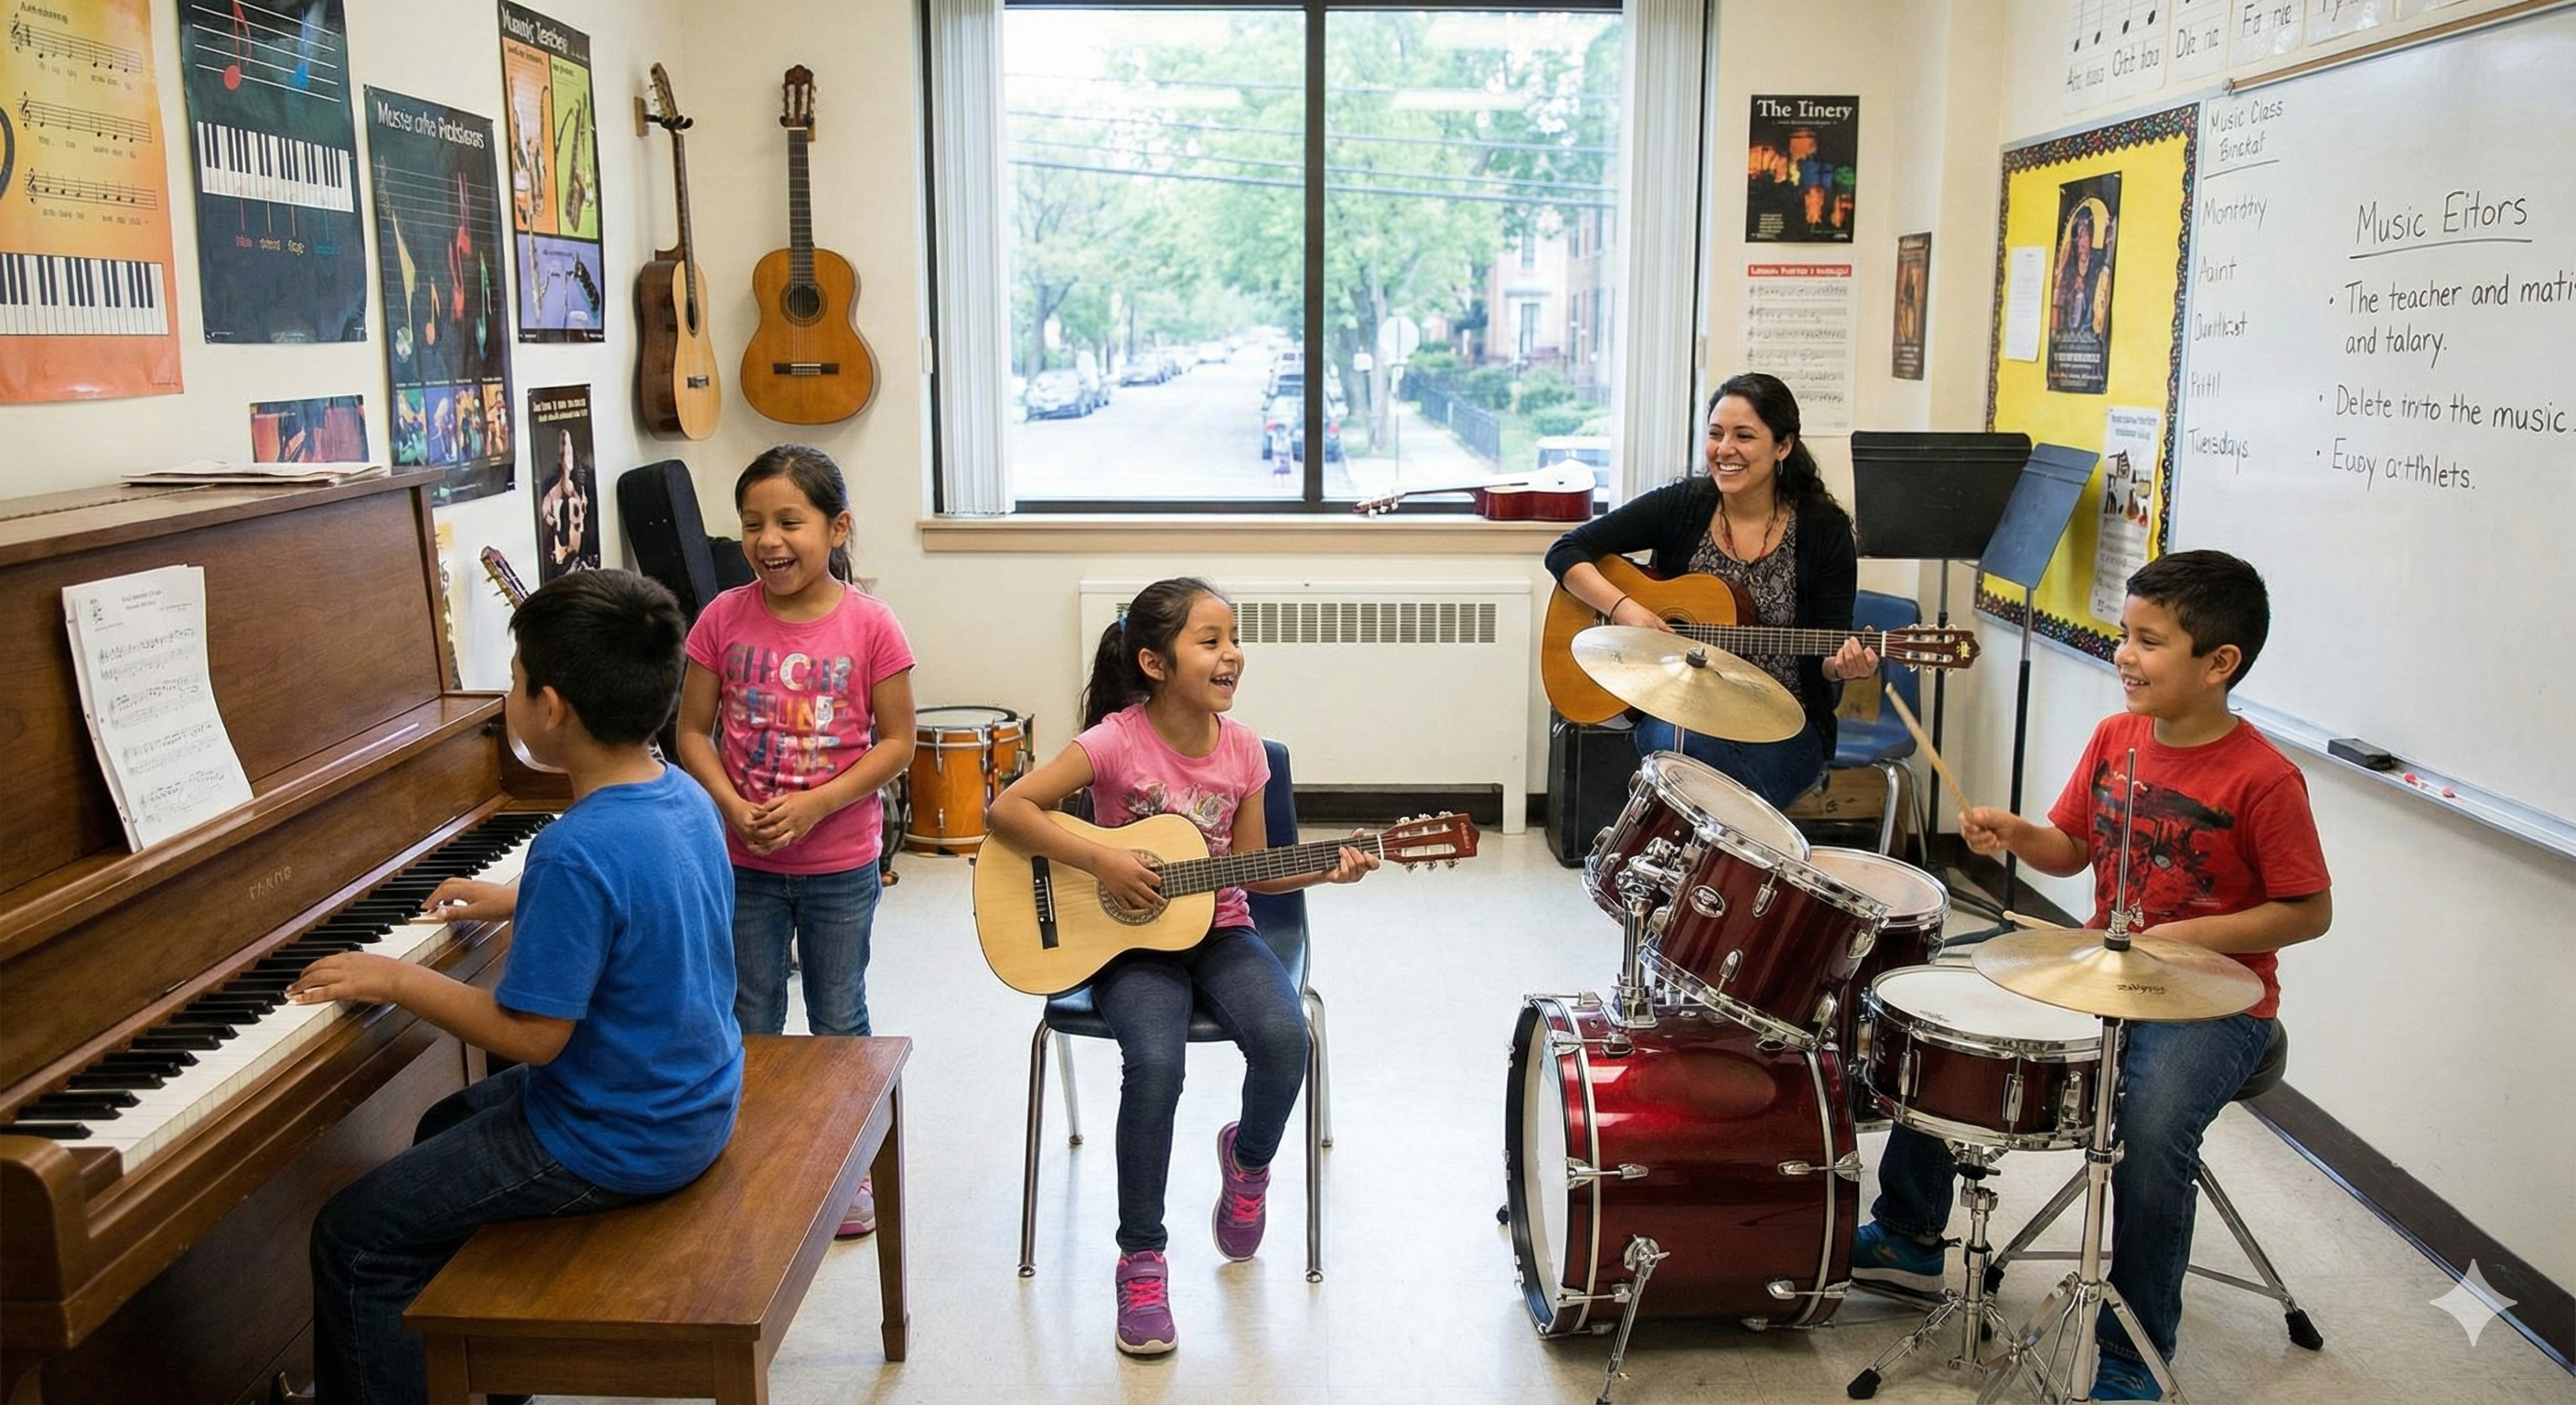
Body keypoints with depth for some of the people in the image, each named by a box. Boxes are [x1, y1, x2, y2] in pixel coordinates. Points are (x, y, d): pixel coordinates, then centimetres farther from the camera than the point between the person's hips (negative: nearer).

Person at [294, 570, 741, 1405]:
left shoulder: (577, 852, -30)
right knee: (445, 1129, 30)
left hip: (615, 1145, -9)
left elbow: (532, 1035, -25)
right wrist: (512, 904, 20)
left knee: (353, 1243, 1)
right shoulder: (682, 796, -3)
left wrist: (397, 980, -15)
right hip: (692, 1100, 9)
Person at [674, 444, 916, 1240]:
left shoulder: (868, 625, -12)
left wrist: (814, 805, -19)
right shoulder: (725, 619, -7)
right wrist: (736, 808, -17)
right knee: (749, 1025, 15)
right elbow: (693, 732, -2)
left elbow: (897, 742, -9)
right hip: (743, 862, 2)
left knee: (838, 1020, 13)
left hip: (841, 863, -2)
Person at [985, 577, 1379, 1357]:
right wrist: (1102, 862, -23)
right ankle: (1141, 1259, -9)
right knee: (1155, 1064, -30)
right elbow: (1007, 808, -18)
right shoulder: (1118, 740, -15)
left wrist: (1323, 869, -10)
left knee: (1284, 1038, -25)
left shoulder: (1242, 748, -1)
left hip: (1217, 929, 4)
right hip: (1129, 941, -3)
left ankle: (1248, 1157, 12)